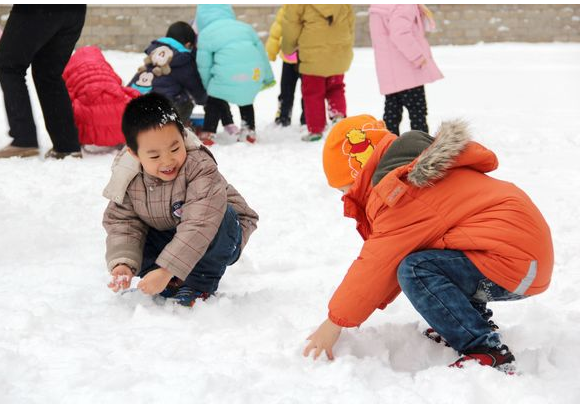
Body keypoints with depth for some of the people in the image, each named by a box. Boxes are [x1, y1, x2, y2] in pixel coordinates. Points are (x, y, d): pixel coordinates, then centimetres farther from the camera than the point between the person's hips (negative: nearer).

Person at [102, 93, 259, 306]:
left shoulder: (199, 167, -33)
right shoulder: (128, 180, -16)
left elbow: (199, 225, -41)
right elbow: (122, 224, -13)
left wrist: (166, 270, -47)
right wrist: (122, 262, -34)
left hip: (218, 242, -4)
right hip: (167, 237, 4)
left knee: (220, 219, -36)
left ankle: (199, 284, -17)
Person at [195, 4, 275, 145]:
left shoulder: (205, 34, 11)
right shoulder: (245, 27, 24)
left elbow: (204, 66, 10)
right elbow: (261, 52, 24)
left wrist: (208, 87, 23)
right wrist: (268, 78, 32)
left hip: (227, 76, -5)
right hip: (254, 74, 5)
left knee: (214, 101, 13)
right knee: (246, 99, 30)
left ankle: (208, 134, 4)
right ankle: (249, 131, 32)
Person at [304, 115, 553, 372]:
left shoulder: (402, 192, -15)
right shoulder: (415, 180, 17)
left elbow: (378, 264, -14)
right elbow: (394, 257, 21)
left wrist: (336, 321, -5)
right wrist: (358, 305, 19)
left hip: (512, 255, -11)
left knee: (416, 271, -24)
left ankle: (486, 352, -20)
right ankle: (474, 323, 19)